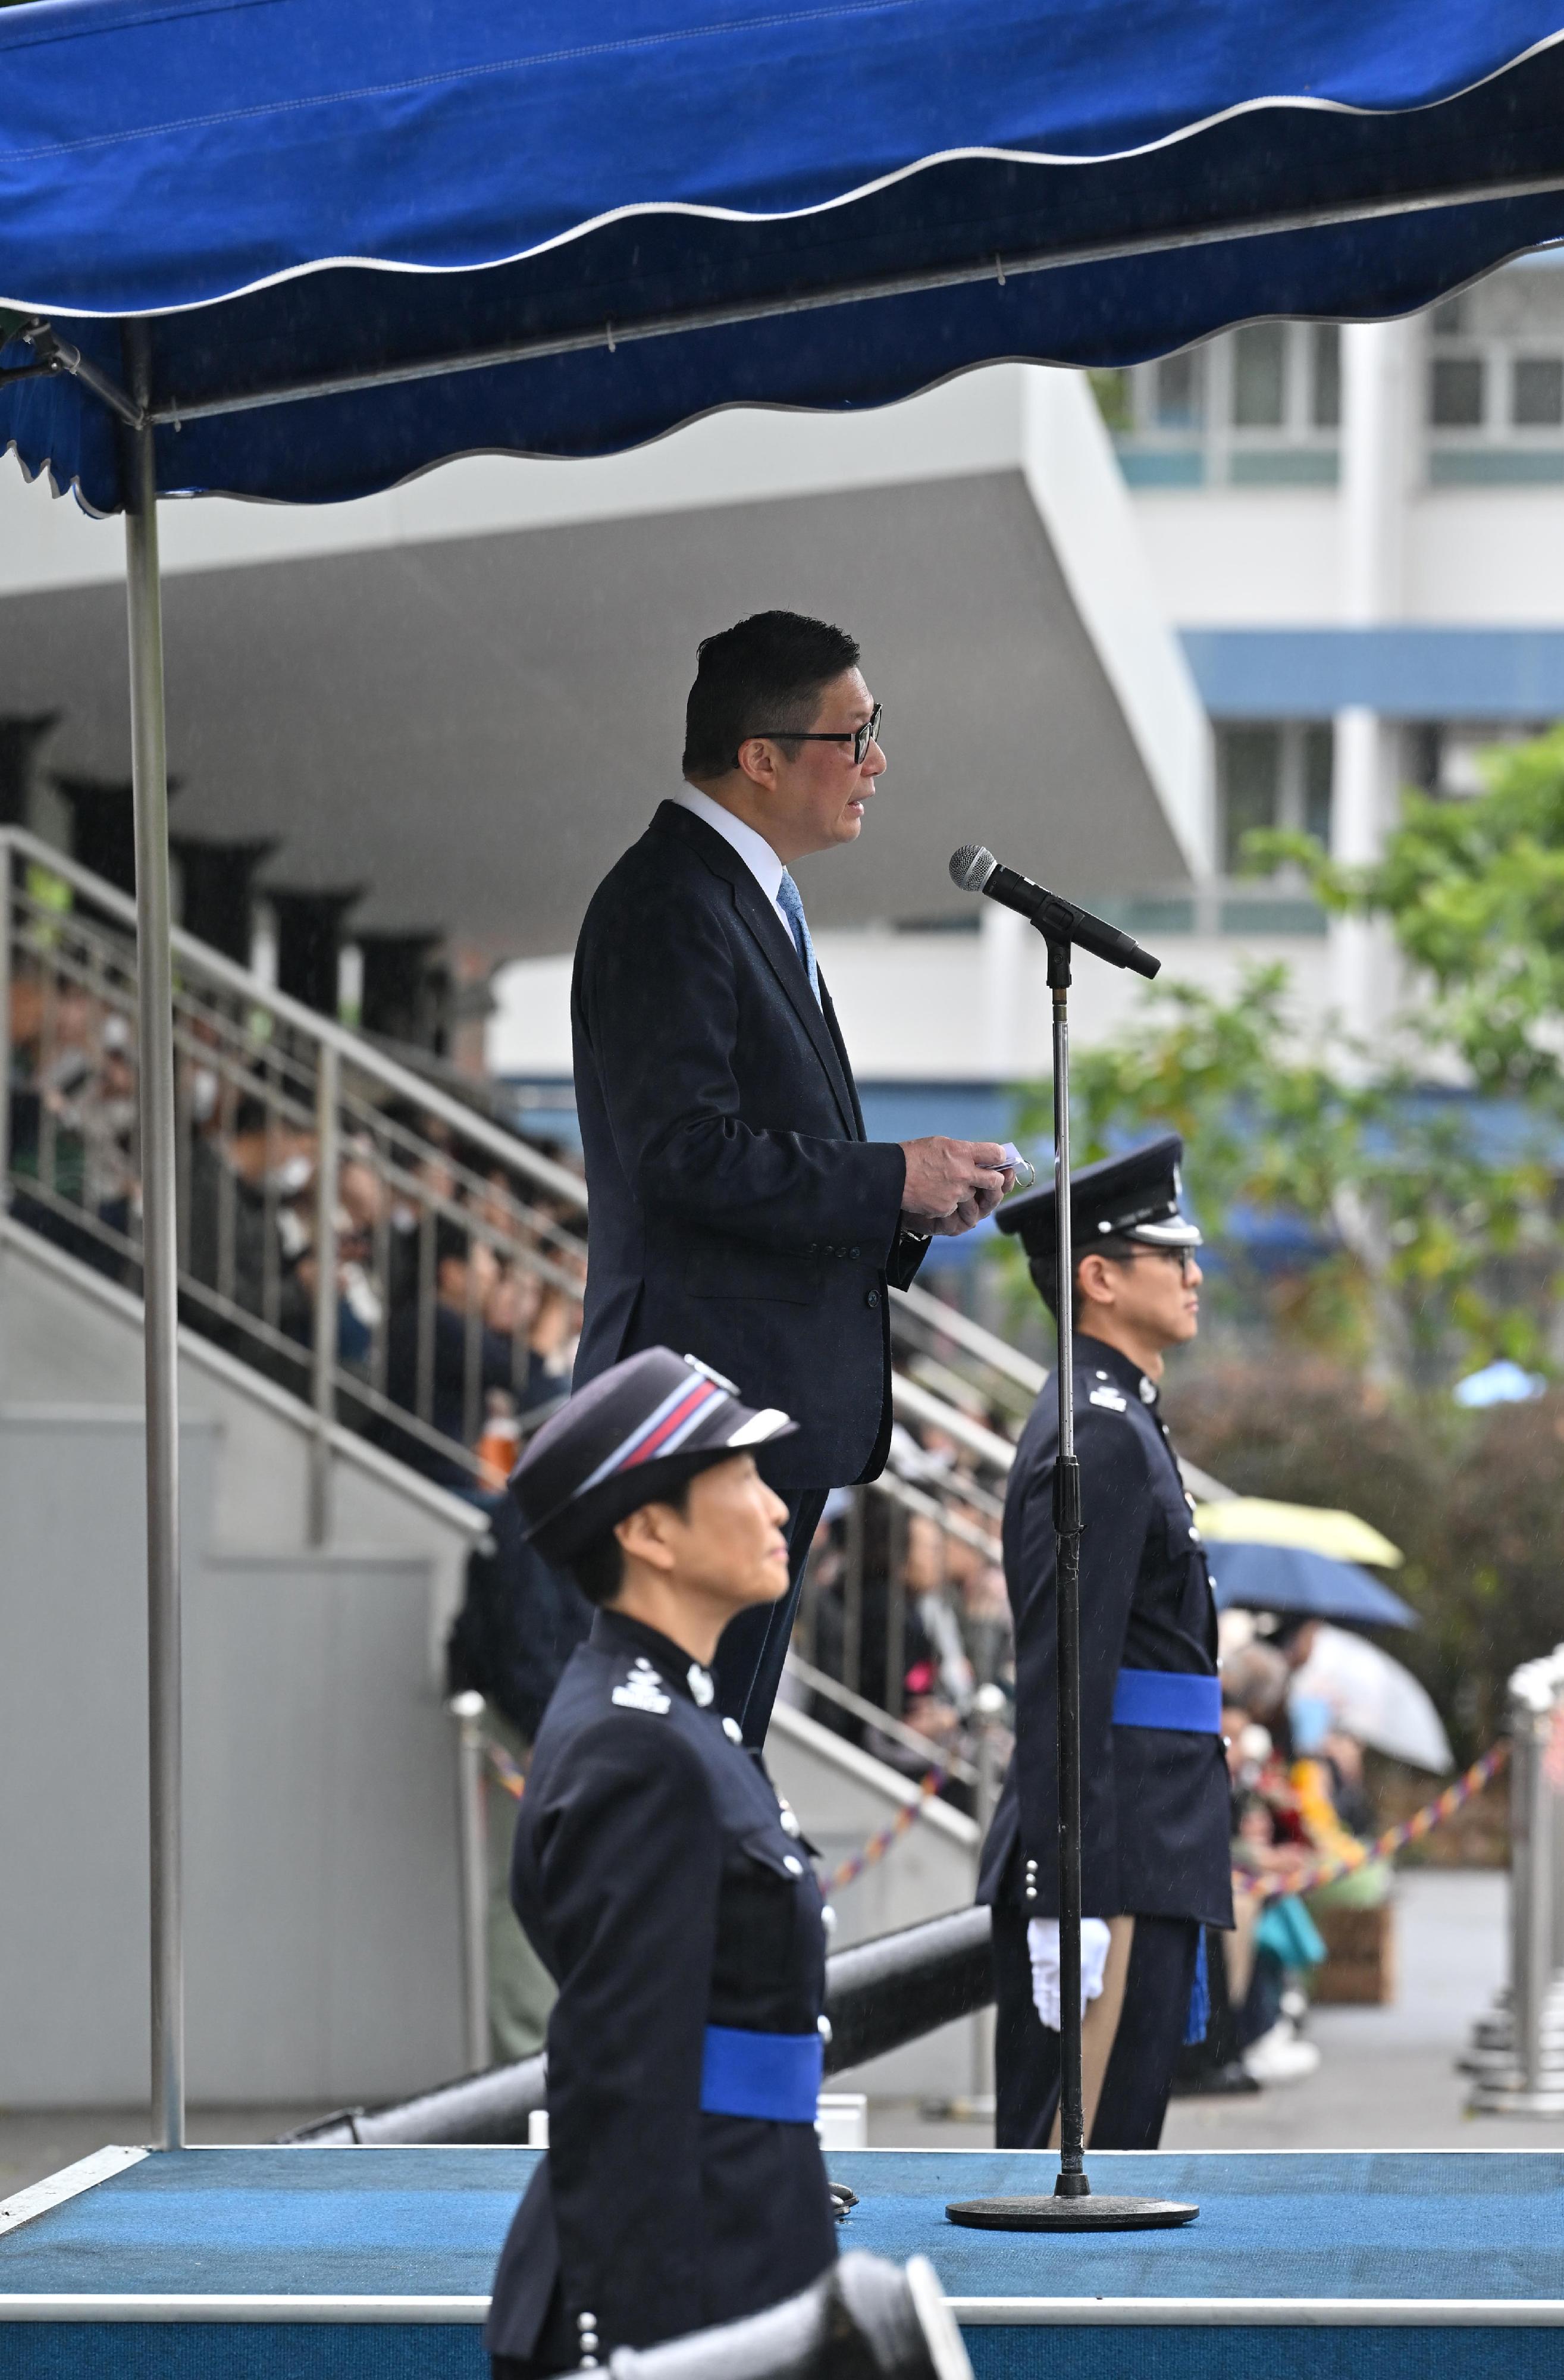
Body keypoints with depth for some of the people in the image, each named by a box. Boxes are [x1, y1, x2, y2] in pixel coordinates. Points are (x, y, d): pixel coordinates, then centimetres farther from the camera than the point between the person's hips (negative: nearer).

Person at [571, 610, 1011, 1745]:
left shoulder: (749, 899, 19)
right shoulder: (669, 907, -14)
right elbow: (686, 1153, -22)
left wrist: (907, 1208, 8)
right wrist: (892, 1180, -15)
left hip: (778, 1413, 11)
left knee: (728, 1740, 12)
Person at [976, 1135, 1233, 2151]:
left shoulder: (1113, 1422, 19)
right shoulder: (1100, 1438, -14)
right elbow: (1064, 1683, -20)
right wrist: (1076, 1902, -24)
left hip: (1146, 1859, 11)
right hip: (1112, 1870, -11)